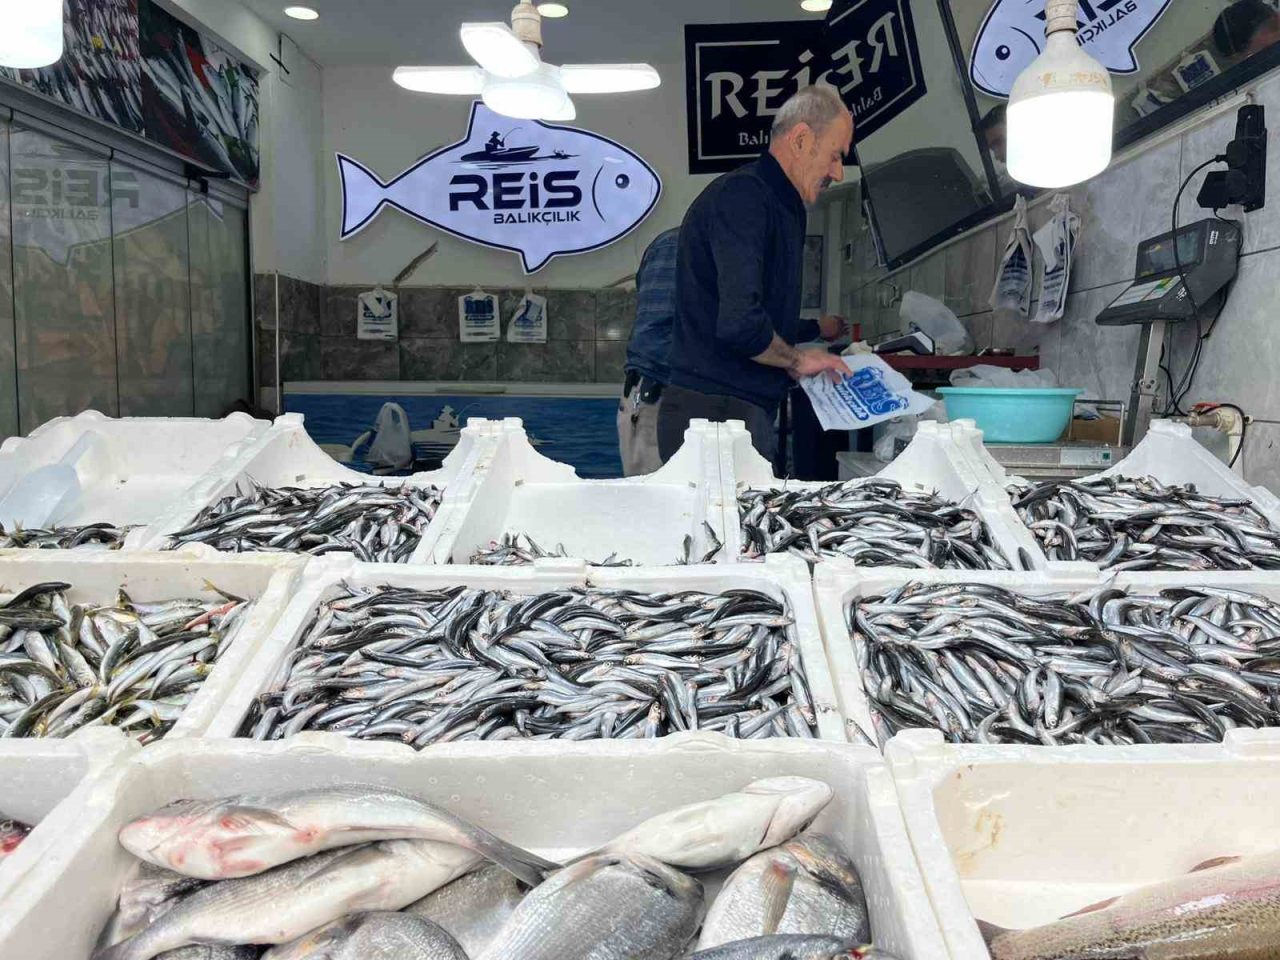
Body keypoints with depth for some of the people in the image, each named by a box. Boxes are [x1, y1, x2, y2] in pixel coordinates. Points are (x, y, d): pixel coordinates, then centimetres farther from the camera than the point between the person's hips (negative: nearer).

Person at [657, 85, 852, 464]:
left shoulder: (777, 205, 21)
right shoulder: (742, 195, -12)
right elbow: (739, 323, -24)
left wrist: (818, 329, 47)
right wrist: (798, 359, -7)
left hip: (749, 413, 10)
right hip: (715, 413, -10)